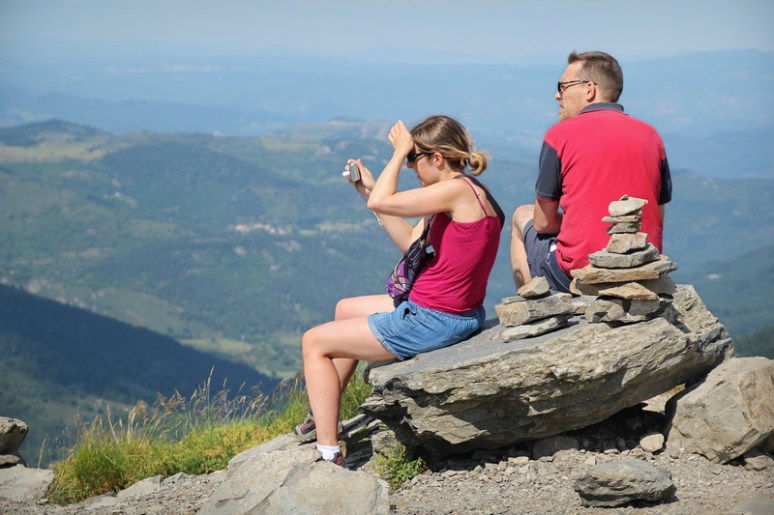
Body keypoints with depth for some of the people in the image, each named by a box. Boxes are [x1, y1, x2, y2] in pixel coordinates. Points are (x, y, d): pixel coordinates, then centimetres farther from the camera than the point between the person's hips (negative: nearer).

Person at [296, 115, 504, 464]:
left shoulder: (458, 190, -21)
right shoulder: (464, 193, 9)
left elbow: (380, 202, -24)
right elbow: (410, 243, 13)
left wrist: (400, 151, -11)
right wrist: (368, 188, 13)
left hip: (433, 323, -10)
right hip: (453, 314, 10)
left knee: (314, 342, 2)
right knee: (346, 309, 31)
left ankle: (329, 453, 2)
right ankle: (323, 416, 39)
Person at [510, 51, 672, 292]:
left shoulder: (560, 135, -5)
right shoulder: (651, 136, 8)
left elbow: (543, 223, -1)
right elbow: (658, 217, 11)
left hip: (577, 275, -5)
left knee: (521, 217, 24)